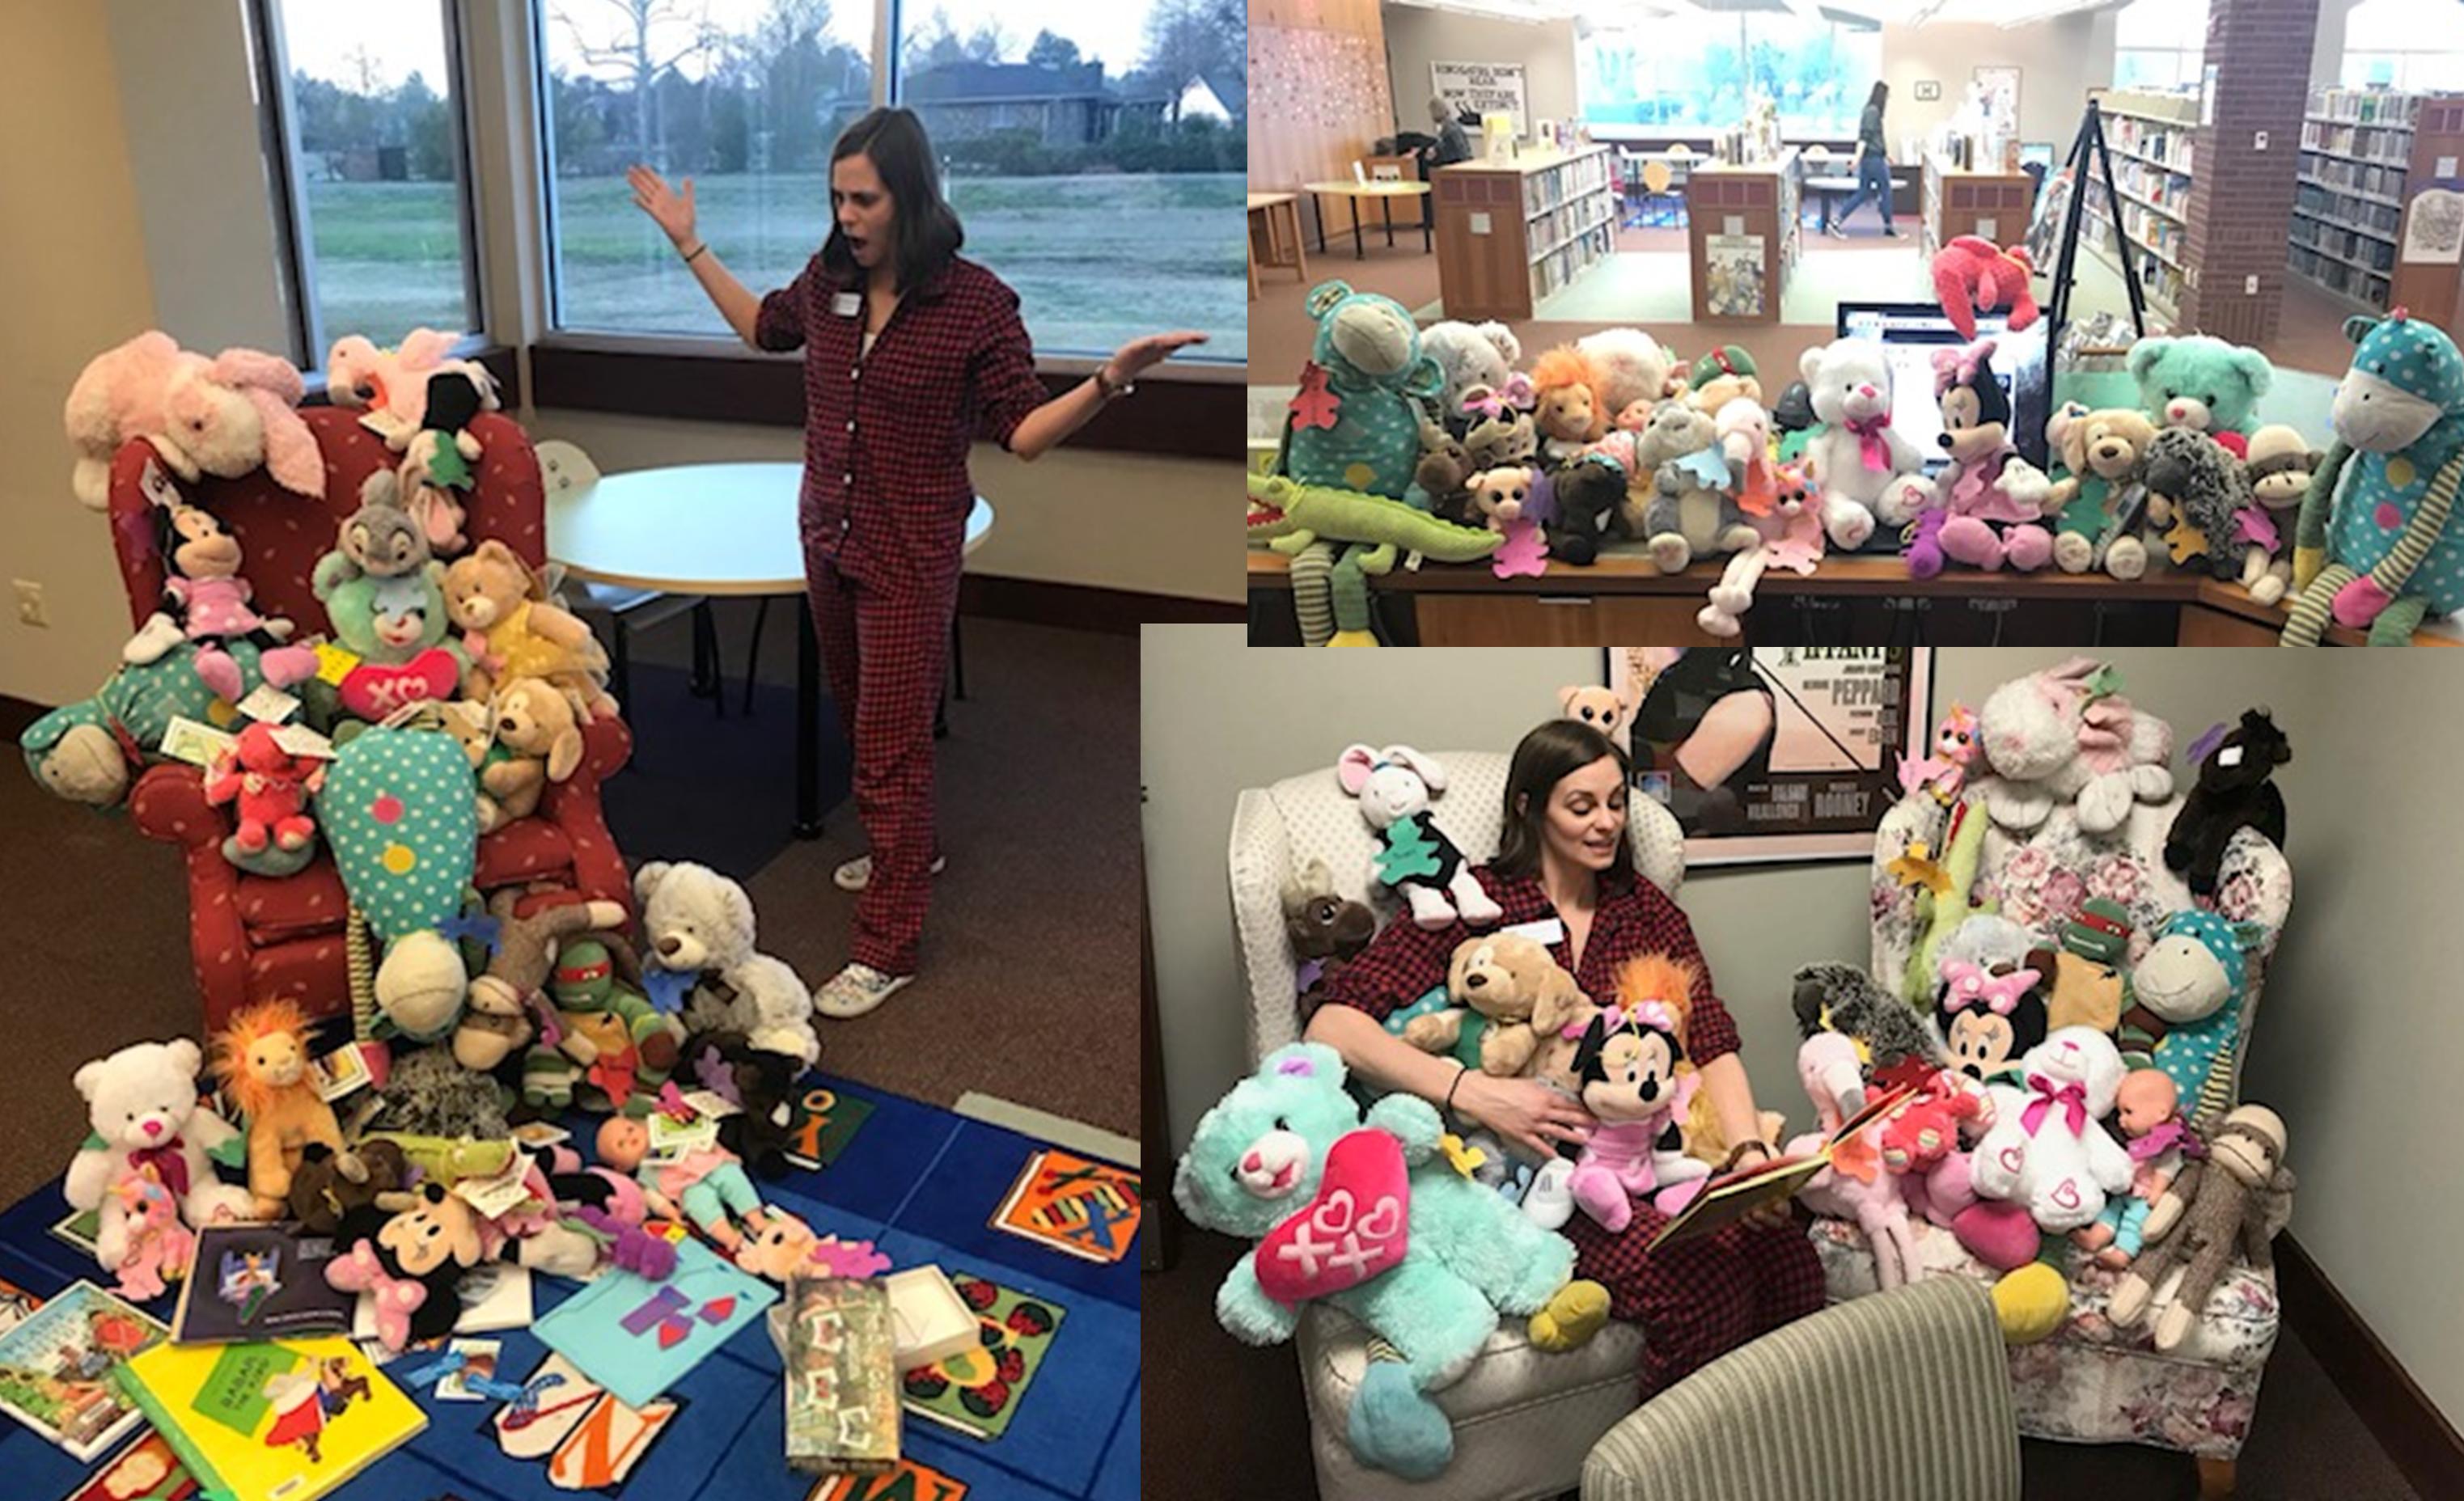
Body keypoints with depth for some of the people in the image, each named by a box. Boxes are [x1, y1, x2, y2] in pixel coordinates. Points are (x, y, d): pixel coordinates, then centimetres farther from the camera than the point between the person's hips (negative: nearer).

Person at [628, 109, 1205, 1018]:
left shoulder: (977, 303, -16)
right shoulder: (829, 279, 0)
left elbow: (1023, 431, -14)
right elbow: (763, 327, 22)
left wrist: (1111, 379, -29)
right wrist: (689, 244, 20)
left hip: (910, 558, -6)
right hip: (827, 536, 7)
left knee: (891, 745, -2)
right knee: (859, 717, 22)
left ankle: (885, 948, 8)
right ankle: (909, 850, 46)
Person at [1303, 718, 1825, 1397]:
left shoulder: (1647, 909, 15)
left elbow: (1712, 1044, 6)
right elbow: (1332, 1025, -11)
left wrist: (1748, 1150, -15)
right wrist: (1468, 1090, -23)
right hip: (1537, 1167, -4)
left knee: (1788, 1252, -23)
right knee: (1701, 1280, -28)